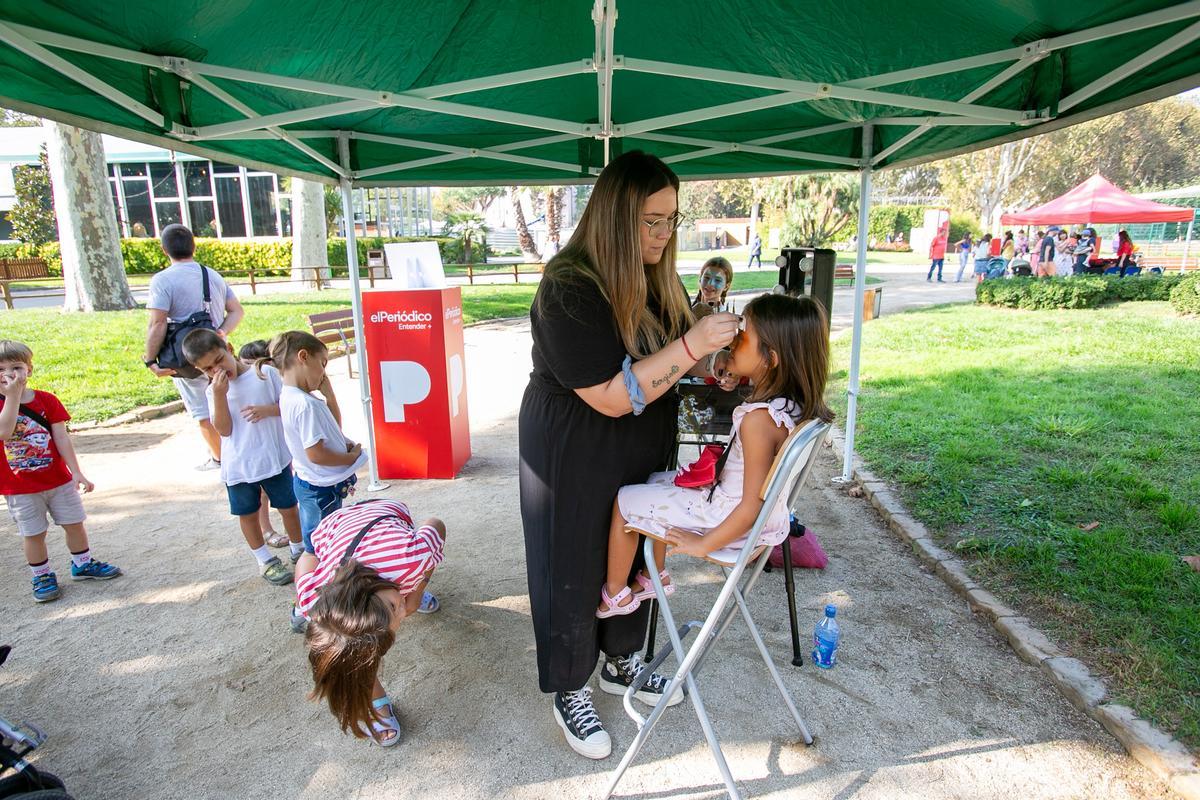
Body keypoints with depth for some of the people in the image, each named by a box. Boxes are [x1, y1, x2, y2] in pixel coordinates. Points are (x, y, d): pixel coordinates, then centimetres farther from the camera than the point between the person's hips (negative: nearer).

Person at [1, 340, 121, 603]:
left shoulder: (46, 400, -4)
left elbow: (62, 438, -5)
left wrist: (77, 472, -9)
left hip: (58, 479, 2)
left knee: (74, 523, 12)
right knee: (33, 533, 8)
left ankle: (82, 564, 31)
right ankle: (42, 576, 25)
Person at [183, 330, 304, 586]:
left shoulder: (265, 373, -5)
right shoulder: (214, 390, -1)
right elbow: (224, 429, -10)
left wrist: (267, 409, -21)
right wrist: (219, 395, -20)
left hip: (275, 459, -1)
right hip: (238, 467, 2)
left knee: (288, 506, 10)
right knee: (248, 514, 12)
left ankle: (299, 550, 32)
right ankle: (265, 560, 31)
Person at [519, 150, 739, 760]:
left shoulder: (656, 277, -1)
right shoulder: (569, 290, -26)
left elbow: (682, 361, 9)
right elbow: (612, 396, -29)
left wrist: (721, 353, -10)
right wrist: (690, 346, -32)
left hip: (642, 453, 8)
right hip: (576, 459, -7)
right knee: (574, 570, 10)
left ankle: (621, 663, 45)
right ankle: (570, 692, 33)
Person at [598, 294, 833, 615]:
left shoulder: (757, 419, -33)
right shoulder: (790, 403, -6)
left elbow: (752, 508, -28)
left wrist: (703, 544, -17)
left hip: (728, 517, -9)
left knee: (622, 501, 2)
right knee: (655, 483, 24)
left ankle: (615, 595, 21)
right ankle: (655, 576, 34)